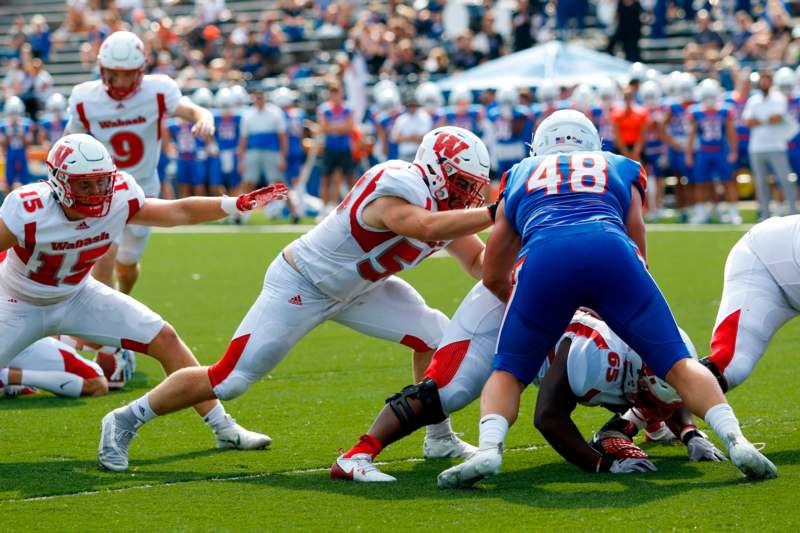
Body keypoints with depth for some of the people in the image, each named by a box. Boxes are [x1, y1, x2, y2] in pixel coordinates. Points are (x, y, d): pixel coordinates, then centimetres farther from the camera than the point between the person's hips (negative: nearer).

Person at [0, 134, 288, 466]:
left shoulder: (119, 202, -20)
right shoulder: (29, 212, -34)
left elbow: (180, 212, -8)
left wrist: (238, 204, -16)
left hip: (77, 296, 4)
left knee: (164, 340, -5)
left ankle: (223, 429, 6)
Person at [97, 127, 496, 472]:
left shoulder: (443, 208, -3)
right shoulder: (398, 188, -31)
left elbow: (477, 263, 4)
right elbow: (426, 228, -51)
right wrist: (492, 214, -48)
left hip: (356, 287, 9)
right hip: (300, 286, -9)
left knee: (436, 336, -3)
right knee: (228, 380, -8)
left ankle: (440, 439, 14)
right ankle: (124, 422, 9)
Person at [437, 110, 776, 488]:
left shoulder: (520, 177, 37)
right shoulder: (621, 170, 36)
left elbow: (493, 277, 42)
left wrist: (539, 313, 58)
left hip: (543, 258, 0)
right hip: (610, 251, 0)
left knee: (508, 373, 15)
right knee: (677, 364, 9)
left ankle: (488, 450, -11)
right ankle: (735, 440, -11)